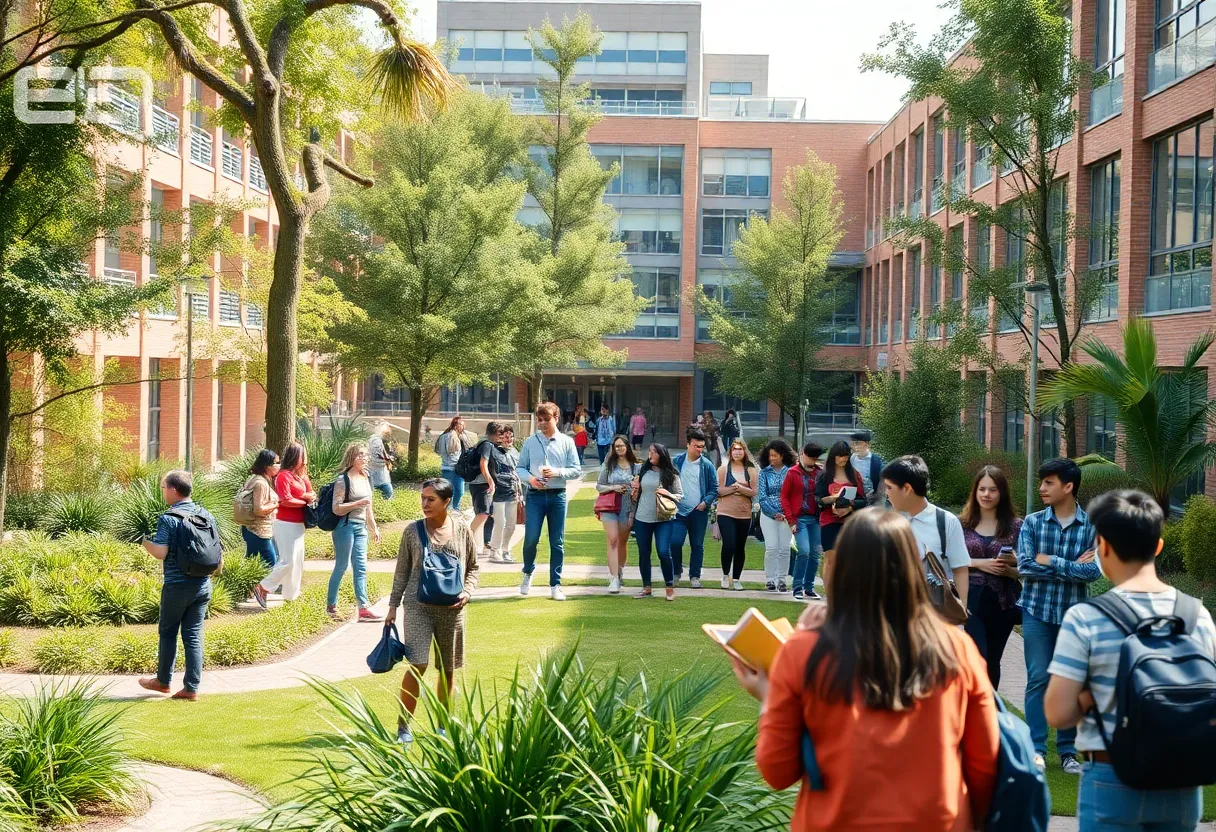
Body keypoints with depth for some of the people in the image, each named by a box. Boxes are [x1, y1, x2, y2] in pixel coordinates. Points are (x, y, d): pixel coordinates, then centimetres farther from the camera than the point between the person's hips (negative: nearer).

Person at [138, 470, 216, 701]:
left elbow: (160, 553, -19)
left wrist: (144, 540, -2)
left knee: (167, 632, 13)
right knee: (193, 635, 7)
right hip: (202, 585, 5)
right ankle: (191, 688, 6)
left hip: (177, 585, -5)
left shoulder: (168, 519, -13)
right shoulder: (207, 516, 4)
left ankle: (163, 681, 26)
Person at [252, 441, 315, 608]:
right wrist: (305, 502, -10)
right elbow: (286, 500, -21)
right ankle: (262, 589, -4)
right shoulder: (284, 476, -15)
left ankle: (291, 595, 24)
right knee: (288, 561, -12)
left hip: (298, 524, 9)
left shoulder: (299, 475, 12)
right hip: (286, 524, -9)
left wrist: (308, 496, -12)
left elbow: (311, 493, 11)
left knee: (297, 561, 14)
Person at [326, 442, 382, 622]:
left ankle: (364, 607, -2)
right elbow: (337, 509, -15)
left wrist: (374, 528, 21)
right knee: (341, 567, 0)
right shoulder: (343, 480, -11)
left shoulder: (366, 478, 12)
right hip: (345, 527, -7)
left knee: (361, 568, 2)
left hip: (361, 527, 7)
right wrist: (357, 504, -23)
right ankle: (331, 606, 12)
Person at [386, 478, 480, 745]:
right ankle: (404, 726, -2)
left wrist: (467, 592, -5)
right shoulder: (413, 531, -1)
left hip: (451, 609, 2)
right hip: (418, 606, -2)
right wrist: (393, 605, 4)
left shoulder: (461, 529, 1)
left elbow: (473, 567, 11)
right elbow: (402, 571, 6)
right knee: (417, 665, -13)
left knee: (447, 669, 10)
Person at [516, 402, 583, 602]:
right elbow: (520, 468, 7)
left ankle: (555, 585, 13)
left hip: (557, 496, 0)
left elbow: (577, 470, 1)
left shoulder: (566, 442, 2)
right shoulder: (530, 442, 3)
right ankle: (528, 572, 21)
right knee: (531, 538, -7)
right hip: (535, 495, 0)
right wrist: (530, 478, -13)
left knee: (557, 543, 4)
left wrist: (557, 472, -15)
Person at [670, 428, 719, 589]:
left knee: (697, 545, 7)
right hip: (679, 510, 0)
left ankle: (695, 576, 17)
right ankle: (677, 571, 13)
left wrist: (705, 502, -12)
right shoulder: (677, 461, 1)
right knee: (675, 542, -9)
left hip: (699, 512, 0)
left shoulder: (707, 465, -1)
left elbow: (714, 489, 1)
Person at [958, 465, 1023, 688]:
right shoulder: (962, 523, 1)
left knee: (993, 661, 11)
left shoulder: (1015, 526, 2)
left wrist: (1010, 569, -15)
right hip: (972, 599, -1)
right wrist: (979, 563, -13)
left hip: (1002, 602, 1)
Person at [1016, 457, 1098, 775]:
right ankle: (1036, 749, 6)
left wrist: (1049, 561, -13)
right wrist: (1072, 566, -12)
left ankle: (1068, 750, 16)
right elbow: (1024, 565, -11)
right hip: (1037, 612, 0)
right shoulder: (1032, 523, 0)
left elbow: (1094, 571, -13)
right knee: (1038, 679, -1)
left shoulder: (1091, 526, -2)